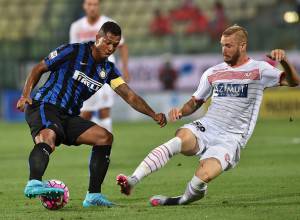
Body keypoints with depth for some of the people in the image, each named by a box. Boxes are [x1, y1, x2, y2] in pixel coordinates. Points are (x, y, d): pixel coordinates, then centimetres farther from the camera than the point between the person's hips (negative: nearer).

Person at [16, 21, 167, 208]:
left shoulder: (108, 70, 12)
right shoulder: (72, 52, -5)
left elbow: (130, 96, 4)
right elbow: (39, 69, 1)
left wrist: (154, 115, -11)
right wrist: (26, 95, -14)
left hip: (69, 117, 7)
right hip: (44, 107, -7)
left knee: (105, 137, -2)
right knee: (48, 137, -37)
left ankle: (93, 195, -1)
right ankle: (34, 184, -63)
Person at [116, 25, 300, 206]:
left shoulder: (258, 70, 1)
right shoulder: (213, 73, 15)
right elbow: (195, 102, 25)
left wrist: (284, 61, -32)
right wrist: (181, 112, 1)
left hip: (231, 138, -3)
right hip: (205, 127, 3)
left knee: (204, 176, -31)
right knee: (181, 138, -32)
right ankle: (133, 180, -42)